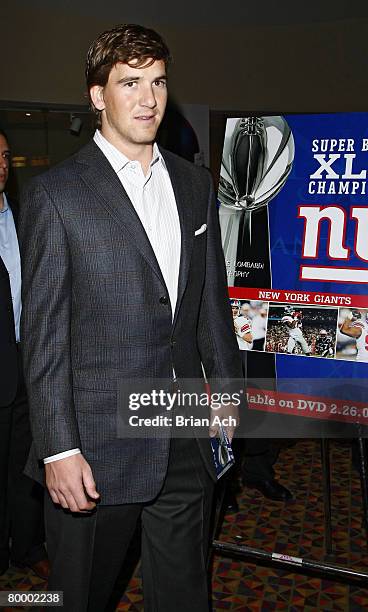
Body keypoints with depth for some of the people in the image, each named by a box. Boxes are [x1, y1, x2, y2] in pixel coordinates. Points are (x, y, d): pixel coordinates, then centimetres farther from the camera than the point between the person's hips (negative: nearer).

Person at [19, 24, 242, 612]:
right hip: (96, 449, -4)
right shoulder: (55, 194, -8)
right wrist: (59, 449, -12)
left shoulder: (195, 183, 8)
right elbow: (44, 334, -10)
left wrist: (226, 385, 14)